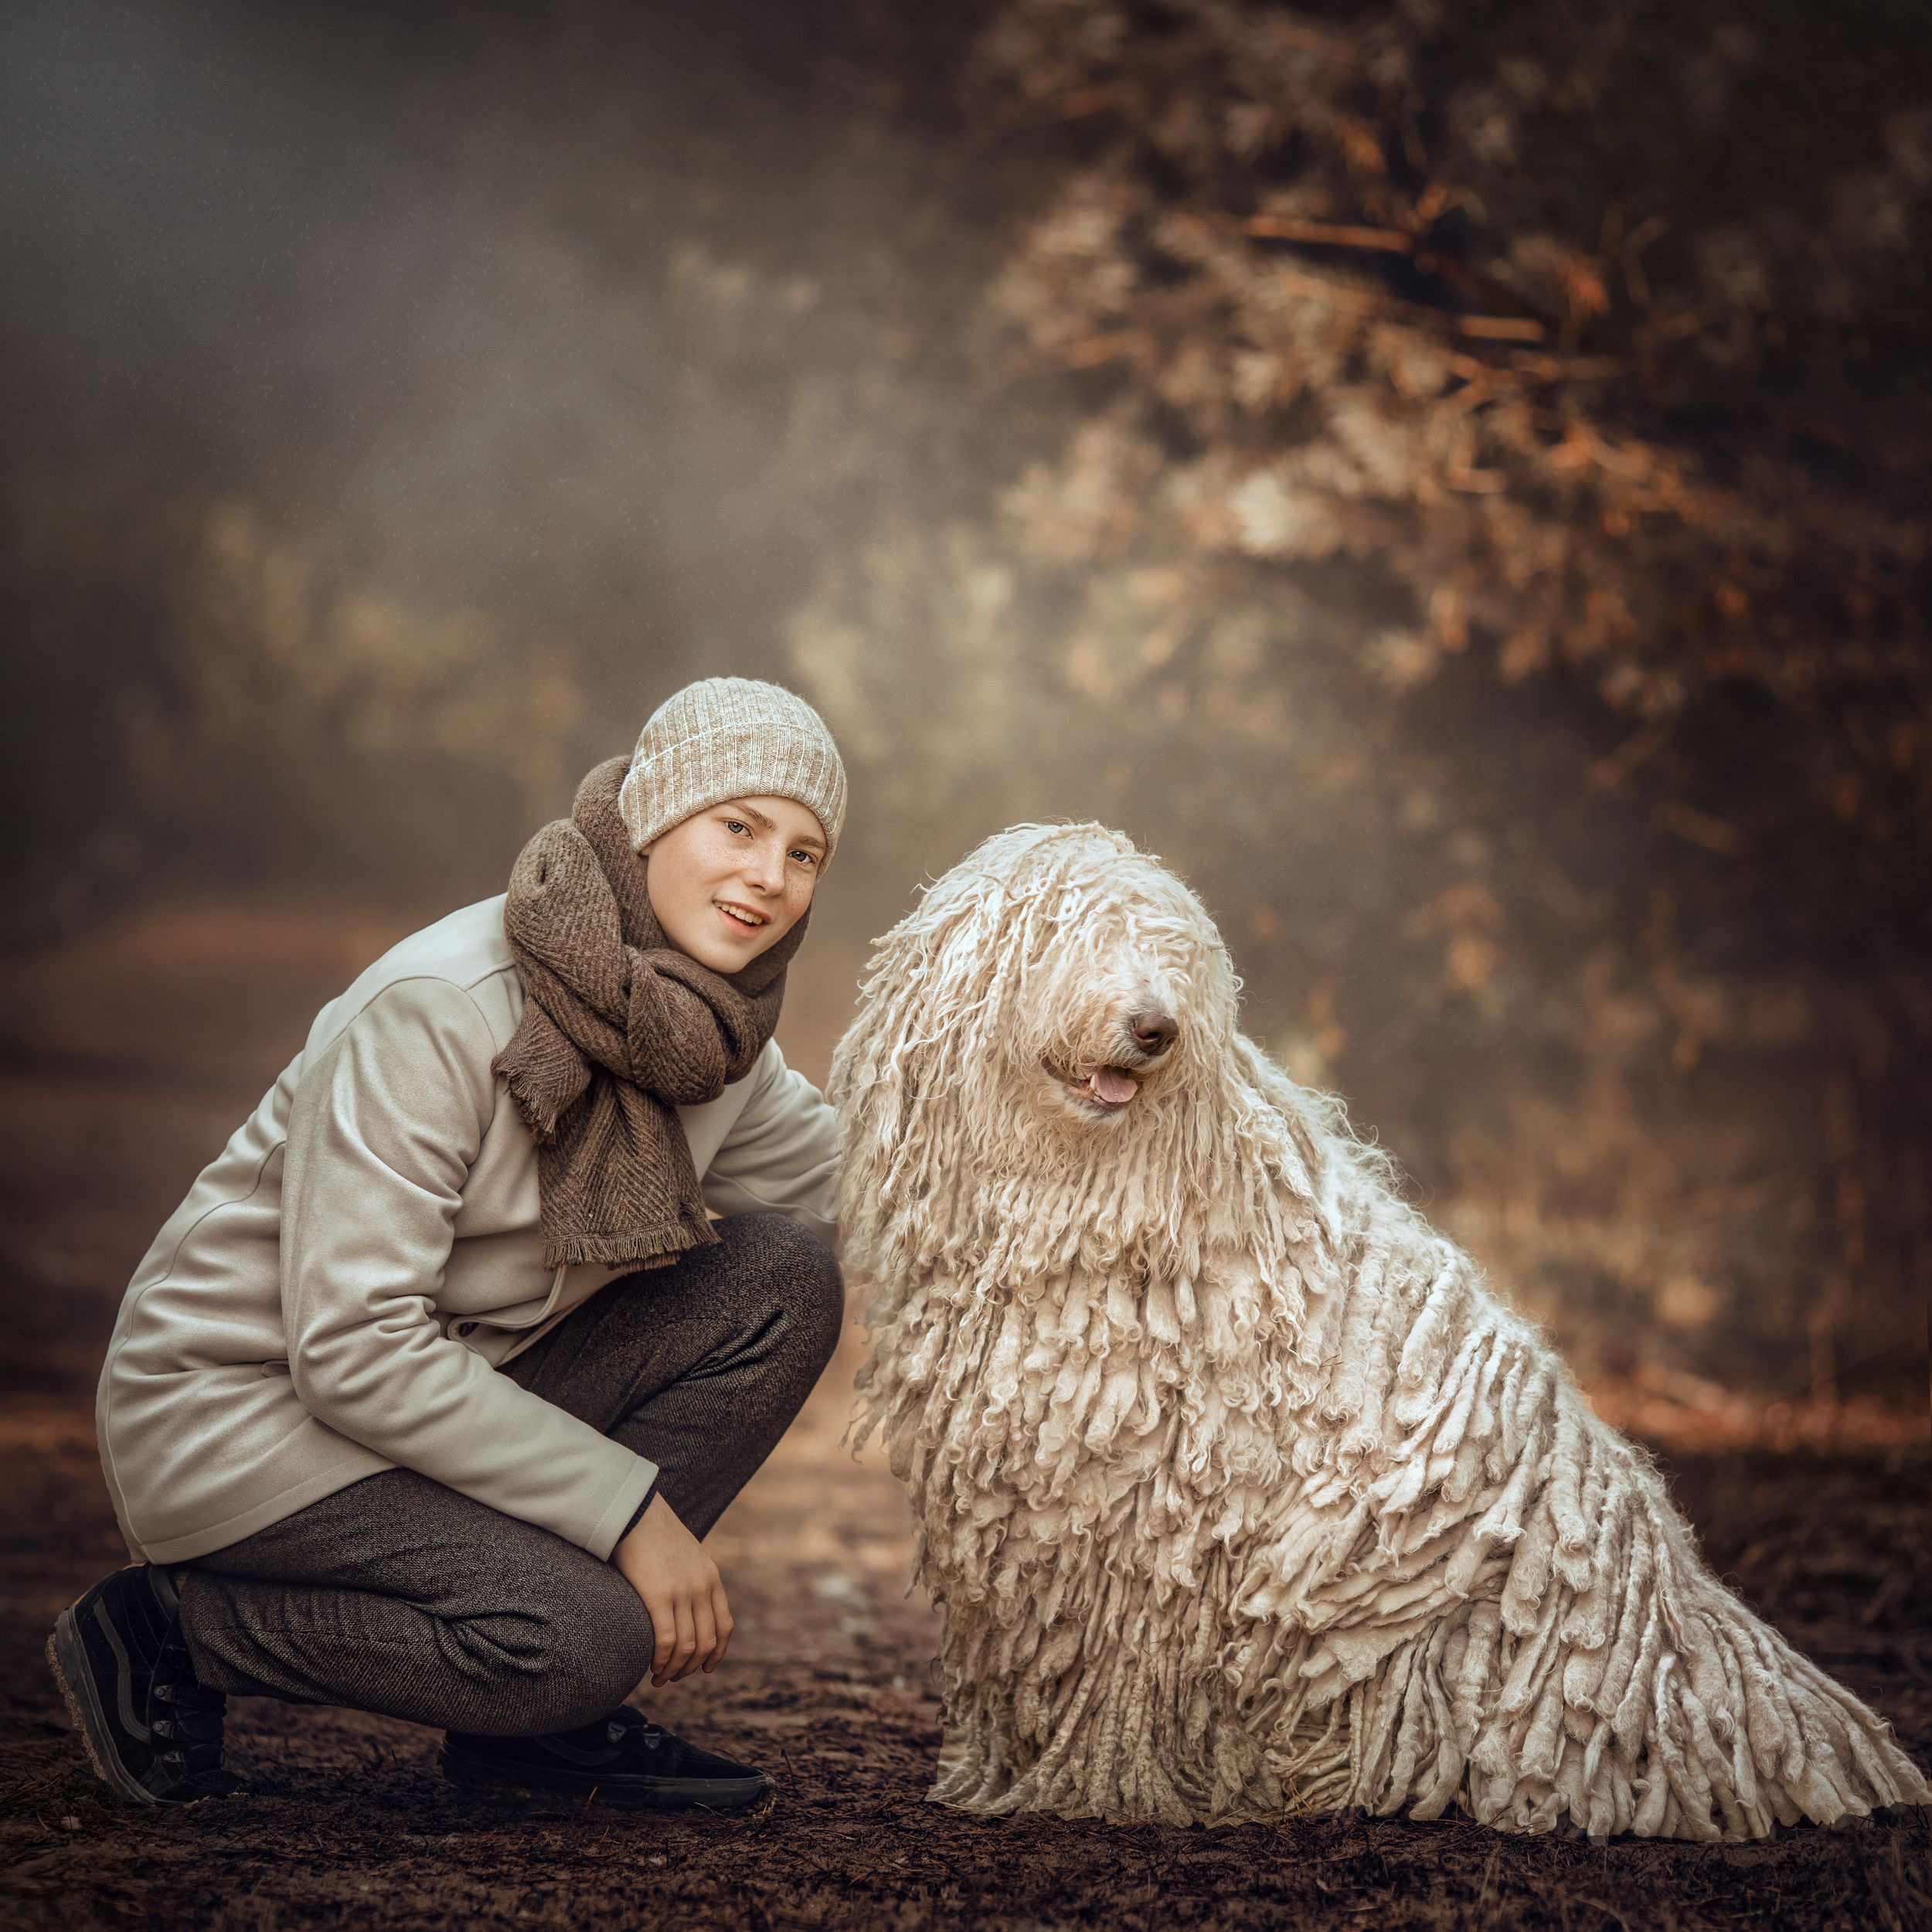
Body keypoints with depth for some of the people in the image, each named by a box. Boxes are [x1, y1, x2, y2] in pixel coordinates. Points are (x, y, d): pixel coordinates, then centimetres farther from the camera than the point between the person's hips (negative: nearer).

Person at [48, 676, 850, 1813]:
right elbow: (352, 1350, -28)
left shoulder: (722, 1036, -2)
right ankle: (167, 1629, -6)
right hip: (244, 1406, -8)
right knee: (582, 1639, -29)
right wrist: (627, 1508, -26)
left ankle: (538, 1724, -3)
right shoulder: (436, 1011, -26)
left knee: (783, 1277, -10)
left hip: (460, 1389, 8)